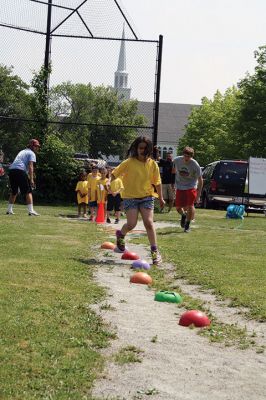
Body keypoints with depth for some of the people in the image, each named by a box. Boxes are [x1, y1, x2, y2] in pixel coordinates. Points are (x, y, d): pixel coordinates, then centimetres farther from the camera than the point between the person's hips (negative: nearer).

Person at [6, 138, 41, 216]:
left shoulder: (22, 152, 30)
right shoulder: (32, 153, 5)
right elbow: (30, 166, -7)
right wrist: (31, 179, -13)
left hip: (11, 170, 8)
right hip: (20, 171, -8)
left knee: (14, 192, 20)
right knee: (28, 192, -3)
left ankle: (9, 210, 22)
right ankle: (31, 211, -12)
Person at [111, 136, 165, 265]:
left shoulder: (152, 164, 1)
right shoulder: (129, 162, -6)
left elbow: (157, 182, 9)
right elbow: (115, 173, 3)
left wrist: (161, 198, 12)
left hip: (147, 197, 2)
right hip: (130, 197, -2)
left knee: (149, 222, -10)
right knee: (131, 224, -11)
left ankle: (155, 251, -3)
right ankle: (121, 234, 25)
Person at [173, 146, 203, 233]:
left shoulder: (195, 165, -18)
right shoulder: (177, 160, -10)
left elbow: (200, 180, -9)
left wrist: (198, 195, -10)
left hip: (191, 187, -3)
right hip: (180, 187, 3)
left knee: (190, 206, -13)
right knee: (178, 208, 1)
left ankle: (187, 225, 7)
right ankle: (183, 215, 37)